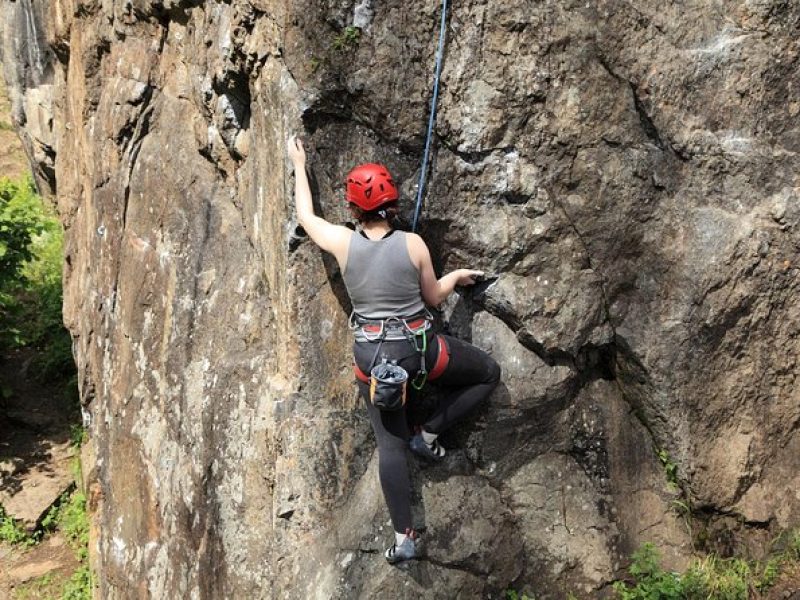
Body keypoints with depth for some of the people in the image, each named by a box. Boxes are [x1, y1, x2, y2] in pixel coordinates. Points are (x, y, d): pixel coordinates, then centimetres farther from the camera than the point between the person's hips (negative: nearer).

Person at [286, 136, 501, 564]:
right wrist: (457, 276, 24)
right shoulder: (412, 244, -10)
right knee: (488, 373, 21)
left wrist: (299, 165, 26)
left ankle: (403, 537, 12)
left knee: (389, 445, 11)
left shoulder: (343, 242, -6)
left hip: (370, 356, 2)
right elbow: (434, 297, 3)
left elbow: (305, 216, 14)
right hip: (420, 350, -2)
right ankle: (429, 434, 13)